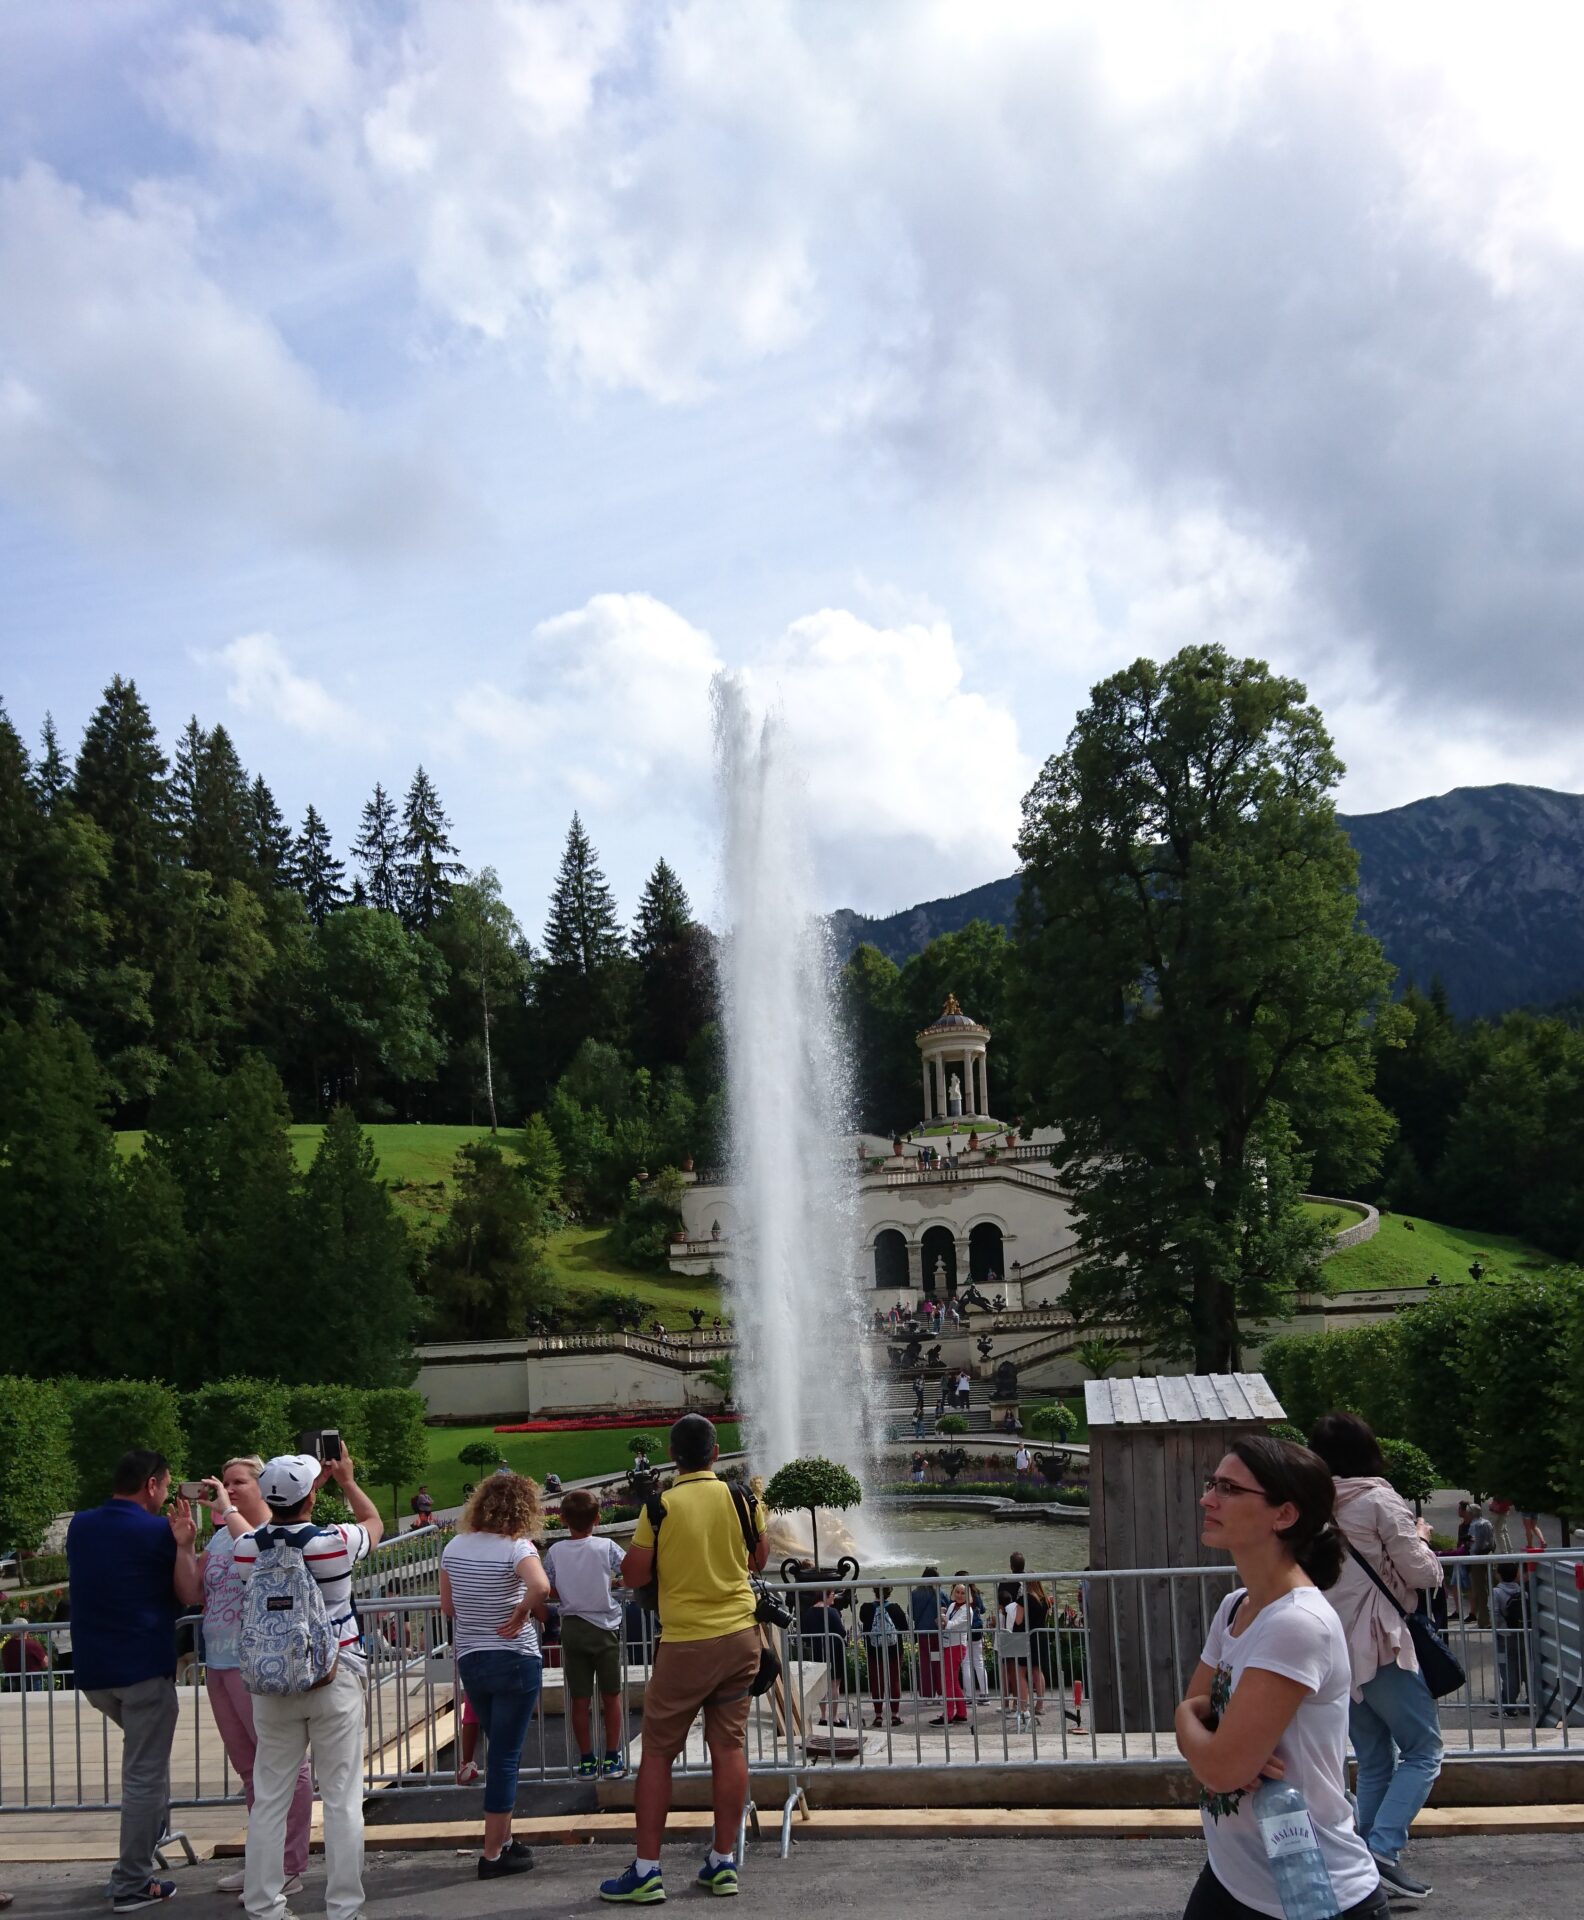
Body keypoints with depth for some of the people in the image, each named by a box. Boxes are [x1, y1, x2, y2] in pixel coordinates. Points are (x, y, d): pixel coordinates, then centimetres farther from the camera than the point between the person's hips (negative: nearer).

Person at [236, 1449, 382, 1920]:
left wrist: (311, 1483, 27)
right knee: (341, 1799, 3)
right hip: (334, 1681, -3)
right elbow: (375, 1523, 11)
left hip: (272, 1684, 3)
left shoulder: (246, 1548, -5)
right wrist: (346, 1480, 24)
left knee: (269, 1799, 10)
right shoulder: (335, 1543, -12)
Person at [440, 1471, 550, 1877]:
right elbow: (540, 1586, -34)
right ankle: (493, 1854, 7)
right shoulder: (516, 1547, -15)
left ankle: (504, 1840, 29)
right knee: (506, 1756, 2)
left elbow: (447, 1608, 8)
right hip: (514, 1660, -6)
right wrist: (521, 1613, -17)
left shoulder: (455, 1546, 3)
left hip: (470, 1660, 6)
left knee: (500, 1750, 21)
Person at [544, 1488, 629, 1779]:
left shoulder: (555, 1551, -5)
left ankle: (586, 1760, 15)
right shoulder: (607, 1548, -10)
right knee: (611, 1695, 10)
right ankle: (612, 1759, 13)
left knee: (580, 1699, 10)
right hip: (605, 1627, -2)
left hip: (572, 1629, 2)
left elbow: (551, 1592, -2)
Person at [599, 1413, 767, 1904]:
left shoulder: (659, 1507, -12)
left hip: (685, 1644, -3)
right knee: (729, 1747, 9)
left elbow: (634, 1576, -7)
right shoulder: (741, 1499, -2)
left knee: (657, 1753, 5)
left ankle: (646, 1870, 6)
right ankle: (723, 1862, 14)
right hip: (740, 1636, 3)